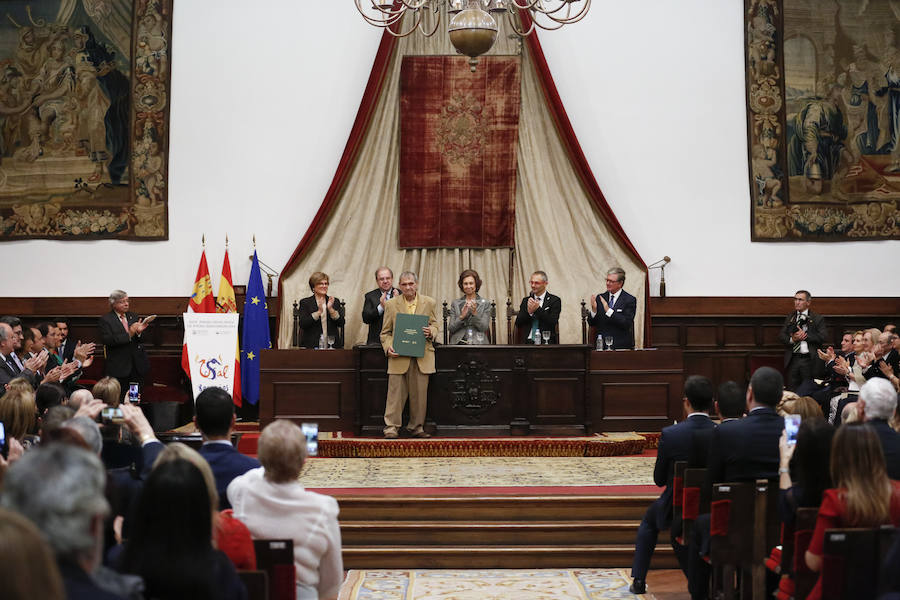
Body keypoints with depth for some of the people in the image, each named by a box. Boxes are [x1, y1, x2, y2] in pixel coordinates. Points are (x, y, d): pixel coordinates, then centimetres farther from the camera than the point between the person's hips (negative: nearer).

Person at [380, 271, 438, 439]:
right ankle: (391, 427, 0)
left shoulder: (429, 303, 8)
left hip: (422, 356, 1)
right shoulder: (391, 304, 5)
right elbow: (385, 332, 8)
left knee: (420, 393, 4)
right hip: (399, 356, -1)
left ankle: (416, 427, 14)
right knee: (396, 391, -4)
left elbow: (435, 326, 14)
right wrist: (388, 347, -10)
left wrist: (430, 332, -10)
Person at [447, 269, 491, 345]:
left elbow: (484, 328, -1)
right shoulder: (455, 303, 12)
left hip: (478, 343, -1)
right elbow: (451, 328, 5)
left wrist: (475, 313, -14)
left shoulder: (485, 304, 7)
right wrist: (461, 316, -10)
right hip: (459, 343, 1)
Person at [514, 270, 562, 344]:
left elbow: (553, 323, -8)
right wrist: (528, 312, -10)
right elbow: (518, 323, 6)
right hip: (527, 342, 2)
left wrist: (538, 309, -15)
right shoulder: (526, 300, 15)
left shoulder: (554, 300, 4)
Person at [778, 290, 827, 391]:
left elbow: (823, 337, -7)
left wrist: (806, 335, -12)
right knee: (791, 390, 2)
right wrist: (792, 339, -12)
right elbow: (781, 337, 8)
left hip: (809, 360, -3)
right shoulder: (789, 318, 15)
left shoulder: (817, 318, 5)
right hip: (792, 360, 3)